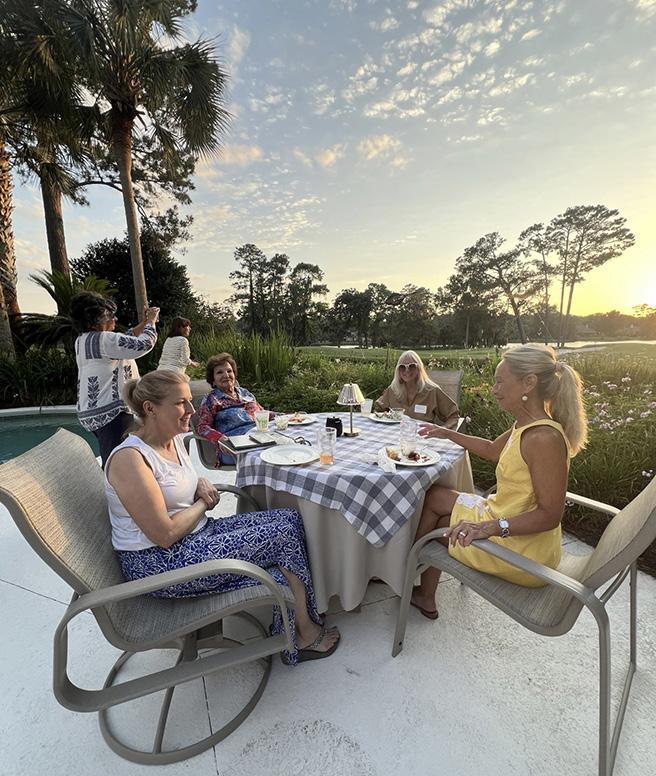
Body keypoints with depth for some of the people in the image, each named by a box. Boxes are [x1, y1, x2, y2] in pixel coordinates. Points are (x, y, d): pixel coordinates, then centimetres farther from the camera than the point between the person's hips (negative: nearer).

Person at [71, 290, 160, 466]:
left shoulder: (83, 340, 14)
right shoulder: (103, 339, -16)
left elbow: (125, 342, 21)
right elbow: (143, 345, -17)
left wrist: (144, 323, 16)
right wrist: (151, 322, -1)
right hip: (111, 412, -10)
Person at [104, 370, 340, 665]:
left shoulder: (174, 440, 5)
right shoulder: (129, 459, -22)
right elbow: (166, 535, -23)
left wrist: (201, 486, 0)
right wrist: (203, 503, -7)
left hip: (195, 535, 9)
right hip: (159, 563, -8)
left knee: (289, 519, -4)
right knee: (283, 534, -13)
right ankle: (304, 632, 9)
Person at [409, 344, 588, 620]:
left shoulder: (544, 438, -28)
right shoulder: (526, 427, 2)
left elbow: (550, 514, -27)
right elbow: (492, 450, 19)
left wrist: (492, 527, -34)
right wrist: (448, 434, 19)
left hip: (522, 549, -9)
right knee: (434, 497, 12)